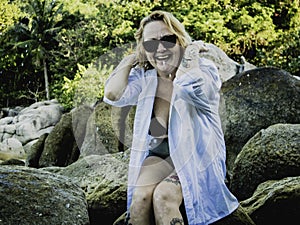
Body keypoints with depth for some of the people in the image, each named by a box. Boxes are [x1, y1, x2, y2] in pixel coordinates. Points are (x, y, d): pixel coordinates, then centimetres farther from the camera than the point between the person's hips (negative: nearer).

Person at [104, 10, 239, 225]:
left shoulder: (204, 70, -7)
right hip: (158, 154, 3)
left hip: (197, 156, -3)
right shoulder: (143, 77, 5)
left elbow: (188, 86, -31)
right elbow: (113, 94, -13)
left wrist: (192, 51, -14)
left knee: (163, 195, -31)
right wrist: (131, 59, 1)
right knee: (140, 197, -27)